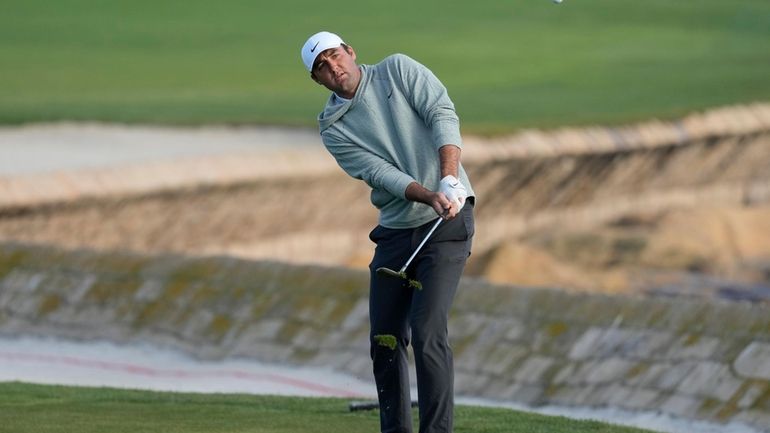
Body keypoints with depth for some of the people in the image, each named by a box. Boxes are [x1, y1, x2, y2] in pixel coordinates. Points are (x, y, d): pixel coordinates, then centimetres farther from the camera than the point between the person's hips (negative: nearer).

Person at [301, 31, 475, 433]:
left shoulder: (398, 70, 0)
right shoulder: (334, 130, 4)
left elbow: (442, 114, -12)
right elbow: (380, 173, -9)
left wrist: (449, 179, -26)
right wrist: (430, 197, -26)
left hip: (446, 223, -5)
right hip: (395, 230, 5)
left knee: (427, 333, -15)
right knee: (385, 339, 5)